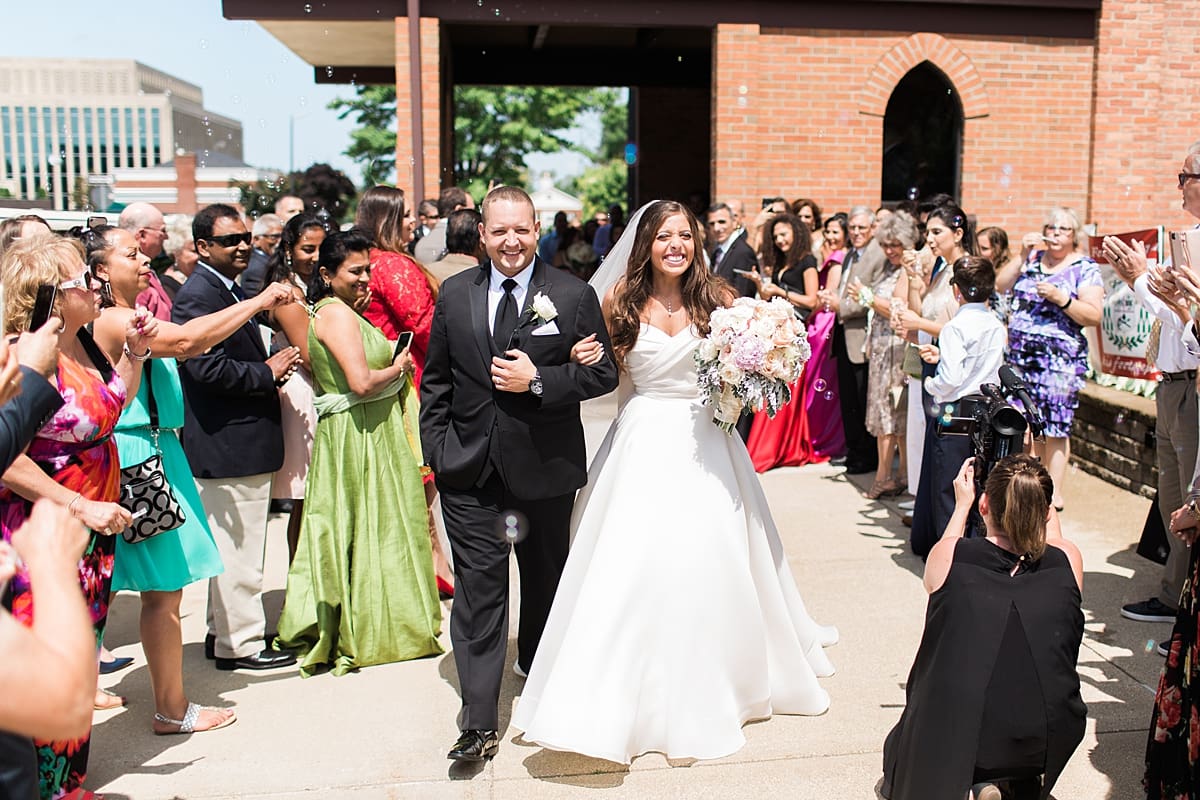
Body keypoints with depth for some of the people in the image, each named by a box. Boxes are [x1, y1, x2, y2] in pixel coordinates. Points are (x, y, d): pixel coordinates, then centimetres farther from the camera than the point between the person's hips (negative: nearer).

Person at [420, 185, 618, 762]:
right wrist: (437, 448, 1)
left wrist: (537, 380, -19)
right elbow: (435, 378, 8)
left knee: (544, 579, 17)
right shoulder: (454, 294, 4)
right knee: (478, 587, -2)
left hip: (544, 468, -1)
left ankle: (539, 674, 43)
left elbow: (603, 373, -6)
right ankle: (479, 722, 2)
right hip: (469, 470, 1)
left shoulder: (574, 296, -4)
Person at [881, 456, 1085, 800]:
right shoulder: (1068, 562, -5)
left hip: (952, 742, -3)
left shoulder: (950, 555, -9)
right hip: (1046, 745, 3)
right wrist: (1036, 491, 35)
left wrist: (962, 504, 28)